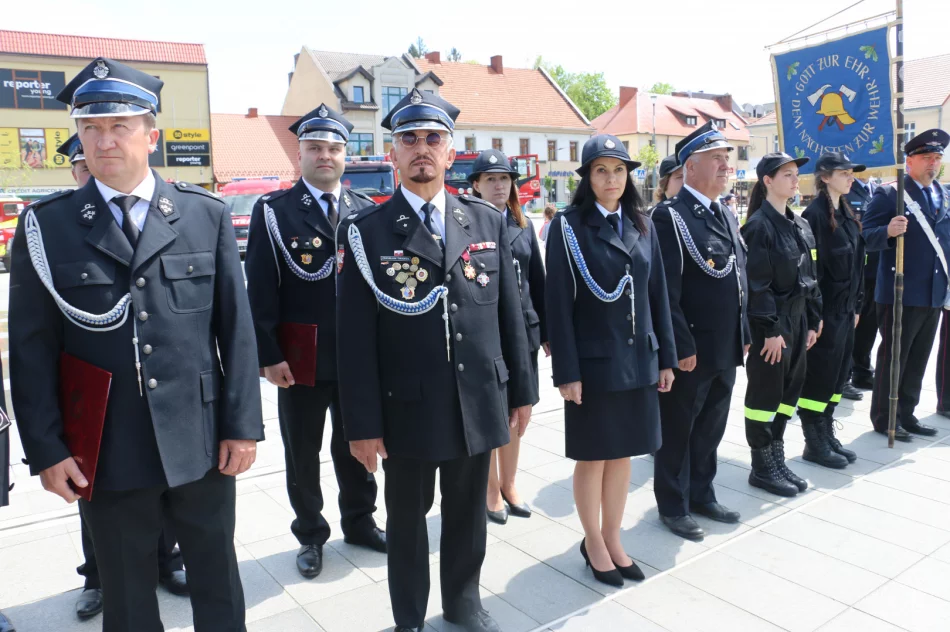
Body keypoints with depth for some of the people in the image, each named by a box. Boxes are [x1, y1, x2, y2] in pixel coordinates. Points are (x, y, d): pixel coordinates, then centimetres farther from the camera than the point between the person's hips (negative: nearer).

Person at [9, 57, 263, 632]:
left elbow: (236, 326, -1)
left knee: (218, 584, 17)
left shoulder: (206, 214, 0)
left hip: (201, 445, 0)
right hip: (108, 456, 0)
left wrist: (243, 426, -3)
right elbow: (31, 349, 0)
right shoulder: (46, 227, 0)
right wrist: (46, 450, -3)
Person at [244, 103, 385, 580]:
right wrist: (269, 356, -10)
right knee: (302, 453, 12)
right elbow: (259, 289, -6)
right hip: (300, 359, -2)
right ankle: (311, 535, 31)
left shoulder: (366, 211, 6)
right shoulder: (273, 211, -3)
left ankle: (359, 522, 36)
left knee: (356, 446, 16)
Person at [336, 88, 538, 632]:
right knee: (407, 516, 14)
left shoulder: (489, 221, 5)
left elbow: (510, 313, 7)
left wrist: (522, 391, 7)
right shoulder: (365, 232, -6)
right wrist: (363, 424, -10)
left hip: (479, 402, 3)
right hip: (407, 406, -2)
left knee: (469, 510, 18)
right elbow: (355, 337, -8)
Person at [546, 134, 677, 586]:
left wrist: (666, 357, 7)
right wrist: (566, 371, -14)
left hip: (638, 359, 5)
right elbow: (558, 302, -10)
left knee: (623, 454, 14)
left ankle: (613, 539, 31)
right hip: (594, 360, -5)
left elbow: (657, 293, 10)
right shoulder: (568, 226, -7)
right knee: (593, 457, 8)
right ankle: (593, 542, 27)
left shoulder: (642, 225, 9)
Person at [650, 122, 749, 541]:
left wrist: (744, 335, 15)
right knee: (677, 431, 8)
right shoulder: (669, 217, -14)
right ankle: (673, 506, 23)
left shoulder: (727, 216, 14)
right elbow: (666, 292, -18)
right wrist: (682, 347, -19)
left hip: (726, 349, 8)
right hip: (690, 351, -8)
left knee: (710, 429, 19)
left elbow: (739, 281, 17)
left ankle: (701, 494, 36)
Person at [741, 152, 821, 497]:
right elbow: (758, 283, -17)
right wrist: (770, 329, -18)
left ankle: (777, 459, 26)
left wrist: (813, 321, 12)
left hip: (796, 319, 8)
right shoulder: (759, 225, -13)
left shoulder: (801, 225, 12)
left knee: (790, 389, 13)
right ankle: (761, 468, 14)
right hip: (770, 323, -8)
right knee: (766, 392, 1)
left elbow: (809, 276, 15)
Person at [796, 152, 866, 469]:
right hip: (824, 310, -9)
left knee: (837, 375, 14)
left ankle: (827, 435, 25)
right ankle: (814, 443, 11)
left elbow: (856, 262, 16)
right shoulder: (815, 214, -13)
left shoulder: (846, 214, 13)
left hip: (845, 309, 9)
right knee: (818, 377, 0)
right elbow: (809, 268, -18)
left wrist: (856, 305, 14)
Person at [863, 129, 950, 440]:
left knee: (918, 359, 14)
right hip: (900, 293, -7)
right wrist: (888, 231, -34)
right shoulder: (888, 195, -7)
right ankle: (883, 417, 12)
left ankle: (906, 414, 25)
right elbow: (868, 236, -13)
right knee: (892, 357, 1)